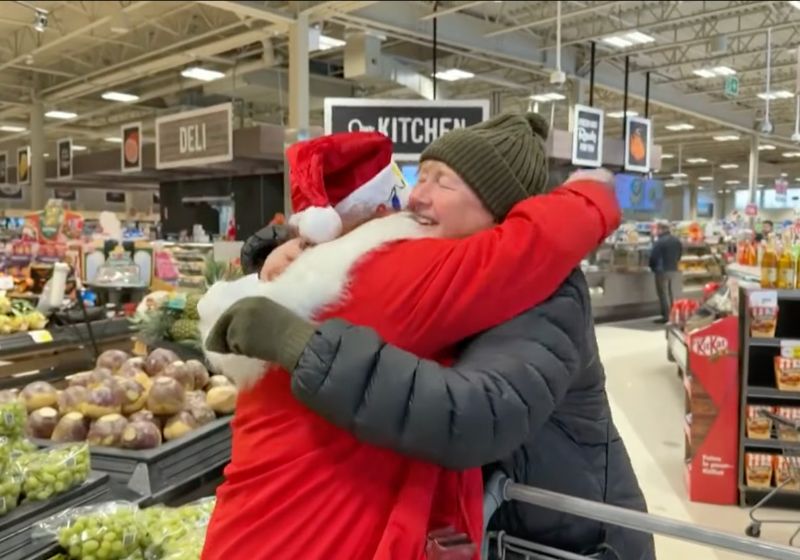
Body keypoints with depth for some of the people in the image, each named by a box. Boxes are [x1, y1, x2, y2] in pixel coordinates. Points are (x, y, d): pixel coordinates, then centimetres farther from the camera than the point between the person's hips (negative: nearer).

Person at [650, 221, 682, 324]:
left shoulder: (659, 242, -17)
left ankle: (665, 316, -2)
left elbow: (653, 257, -14)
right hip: (674, 270, 7)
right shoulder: (677, 241, 8)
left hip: (662, 271, -7)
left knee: (663, 294, -1)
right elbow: (679, 254, 15)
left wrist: (653, 267, 3)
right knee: (672, 294, 15)